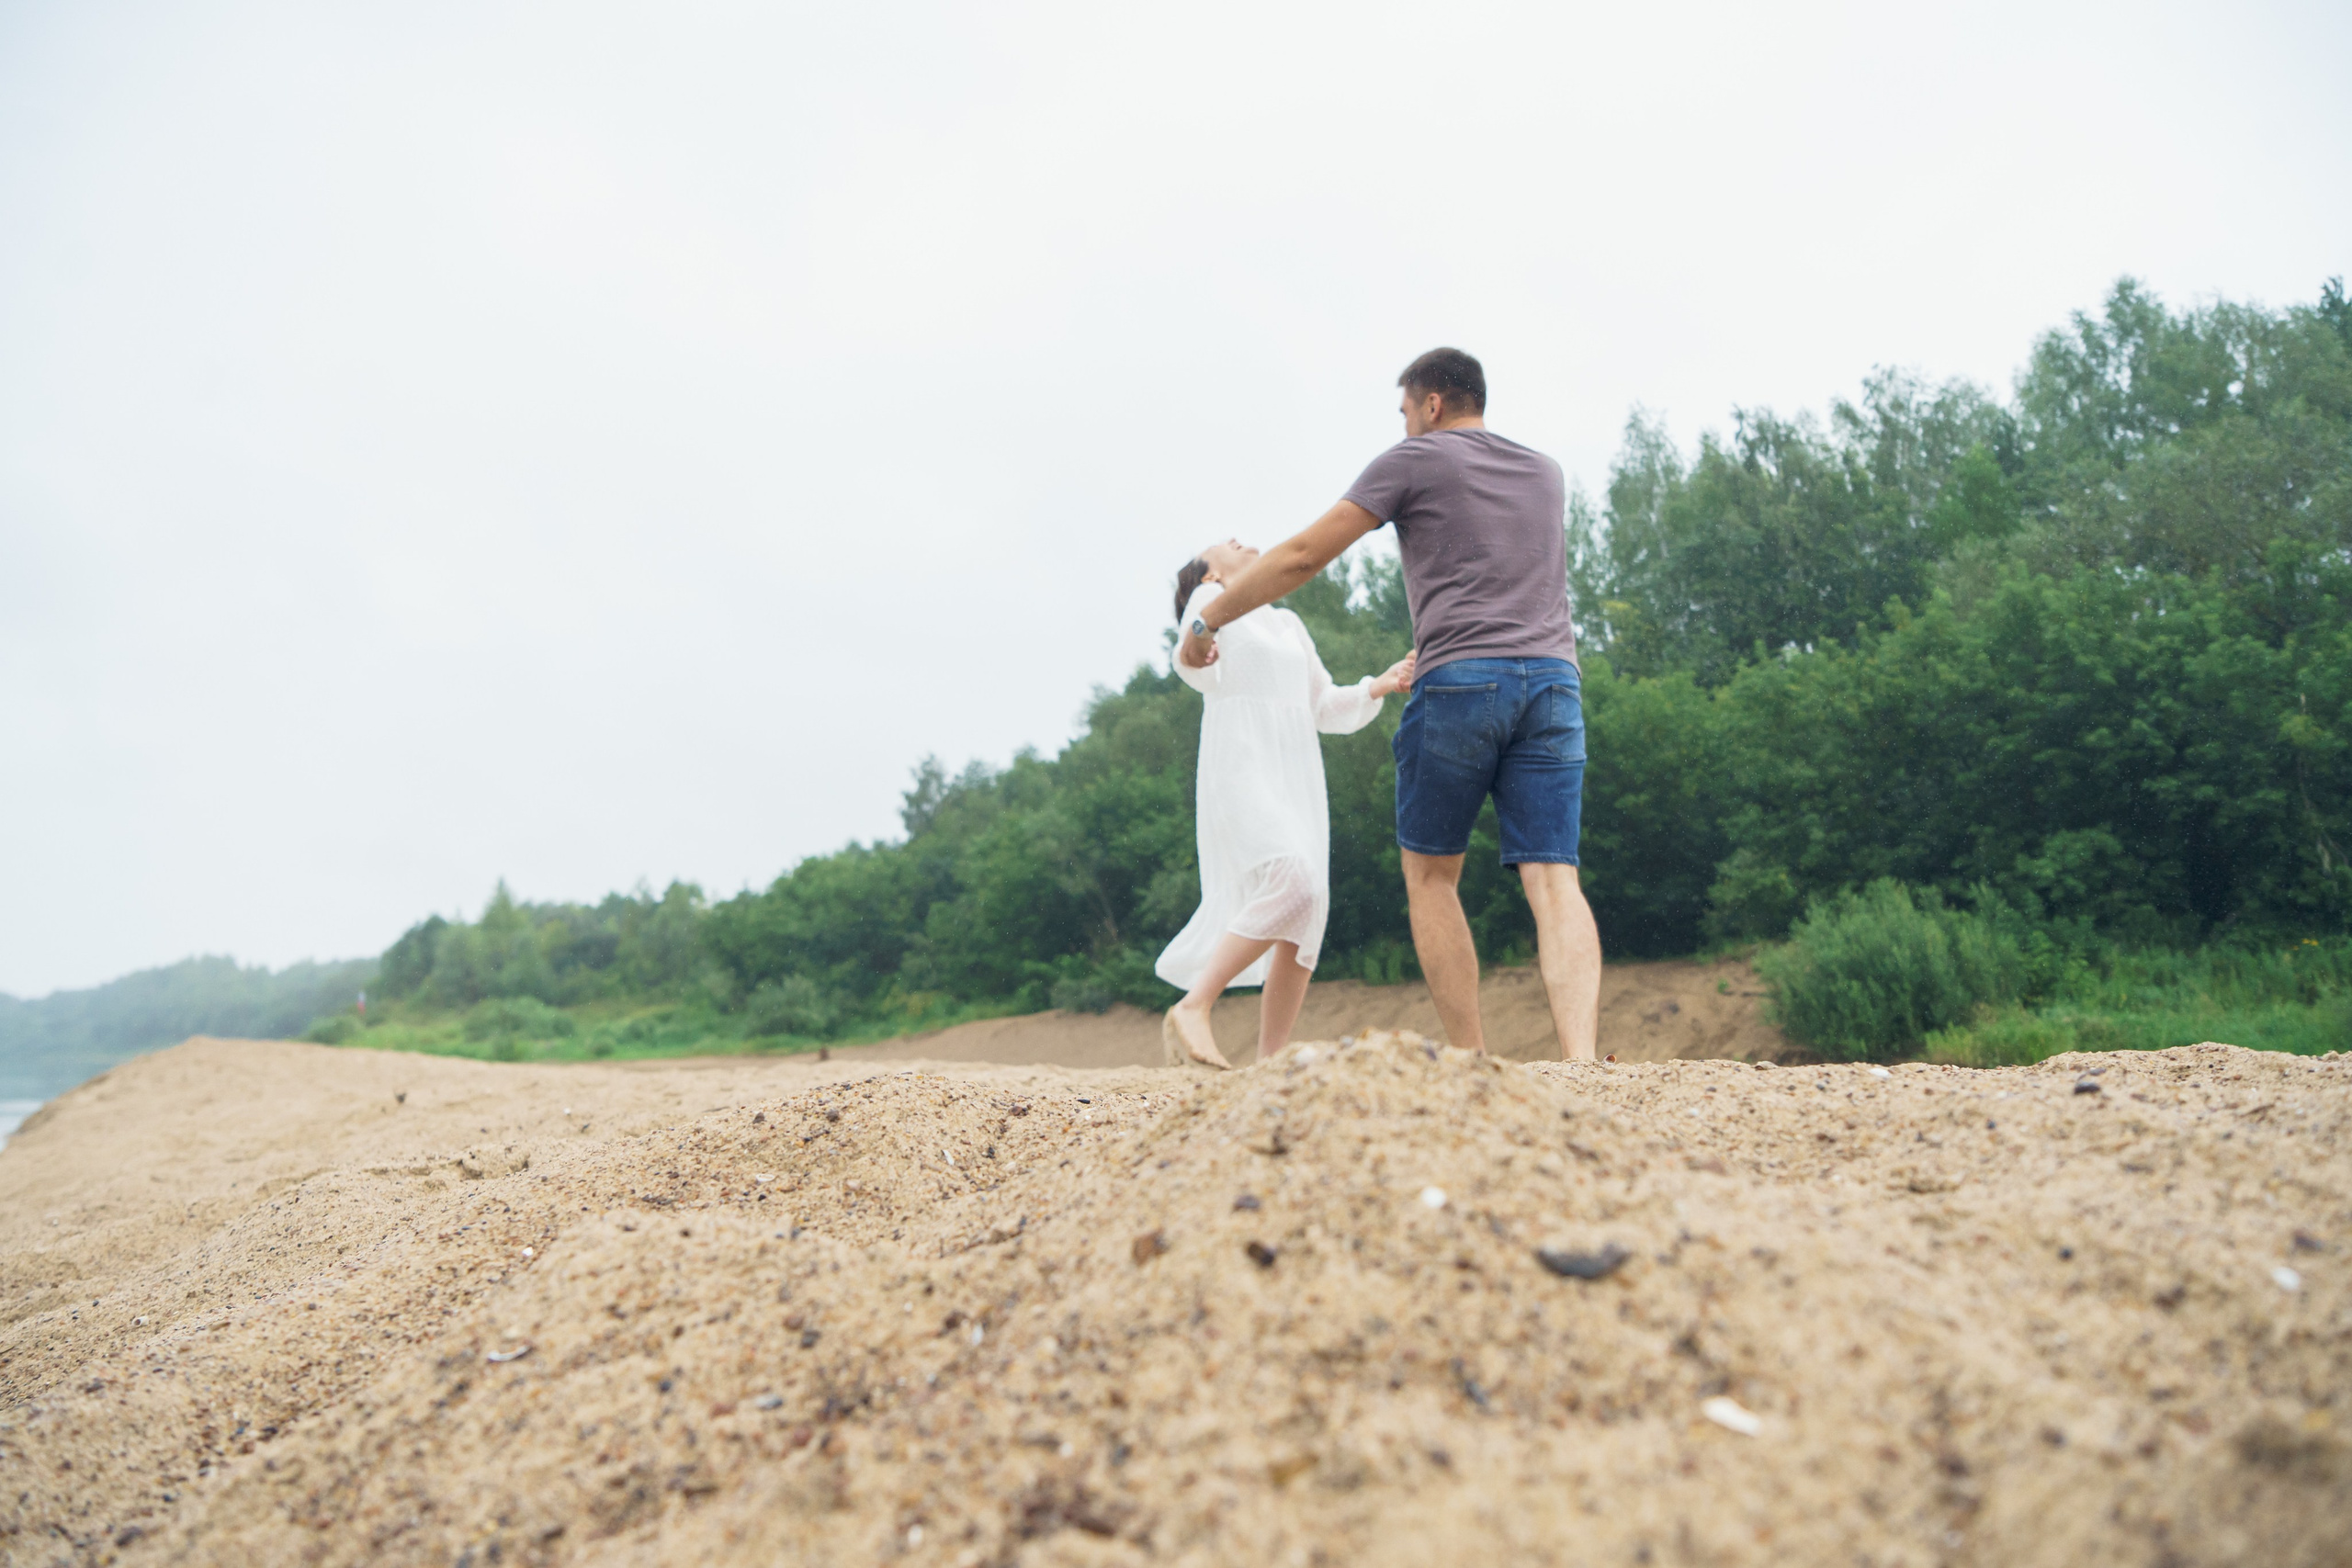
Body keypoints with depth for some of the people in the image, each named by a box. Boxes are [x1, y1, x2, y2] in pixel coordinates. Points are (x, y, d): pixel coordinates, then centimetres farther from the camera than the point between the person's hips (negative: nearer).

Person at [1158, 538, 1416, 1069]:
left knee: (1306, 914, -7)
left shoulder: (1290, 624, 28)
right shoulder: (1211, 599, 10)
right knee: (1292, 886, -27)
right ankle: (1192, 1008, -20)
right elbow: (1196, 668, -7)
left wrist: (1378, 687, 9)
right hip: (1240, 763, -6)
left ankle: (1269, 1063, -5)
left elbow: (1327, 708, 26)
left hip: (1296, 773, 6)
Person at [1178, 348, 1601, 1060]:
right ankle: (1581, 1058, -21)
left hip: (1460, 680, -4)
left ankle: (1472, 1061, 5)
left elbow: (1303, 556, 5)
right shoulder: (1545, 472, 24)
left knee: (1430, 872, 10)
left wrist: (1205, 620, 13)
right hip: (1554, 680, 4)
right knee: (1552, 877, -4)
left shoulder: (1413, 461, 8)